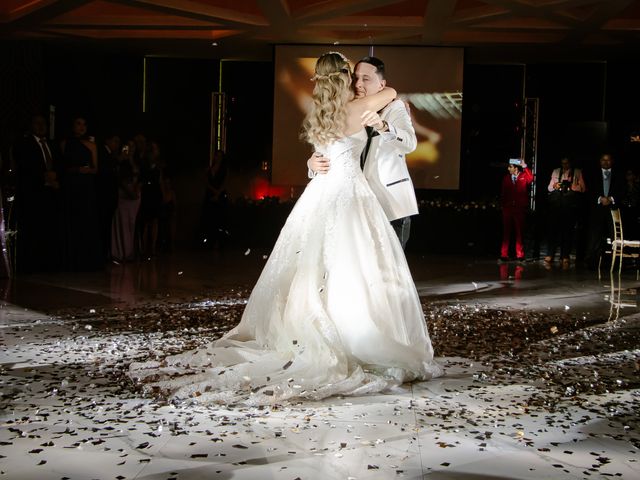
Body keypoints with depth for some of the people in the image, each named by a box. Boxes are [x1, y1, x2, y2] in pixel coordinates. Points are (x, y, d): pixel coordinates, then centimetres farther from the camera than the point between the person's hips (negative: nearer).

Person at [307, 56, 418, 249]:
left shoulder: (395, 107, -3)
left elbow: (410, 143, -21)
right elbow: (327, 151, 2)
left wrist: (383, 126, -39)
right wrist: (313, 163, -21)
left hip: (391, 204, -3)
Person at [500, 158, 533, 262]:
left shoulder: (524, 176, 2)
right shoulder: (506, 177, 10)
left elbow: (530, 179, -20)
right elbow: (503, 192, 12)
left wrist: (525, 167, -19)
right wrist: (502, 204, 5)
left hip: (520, 208, -2)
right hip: (507, 208, 2)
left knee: (519, 232, 3)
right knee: (506, 232, 3)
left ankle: (520, 255, 8)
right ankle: (504, 254, 5)